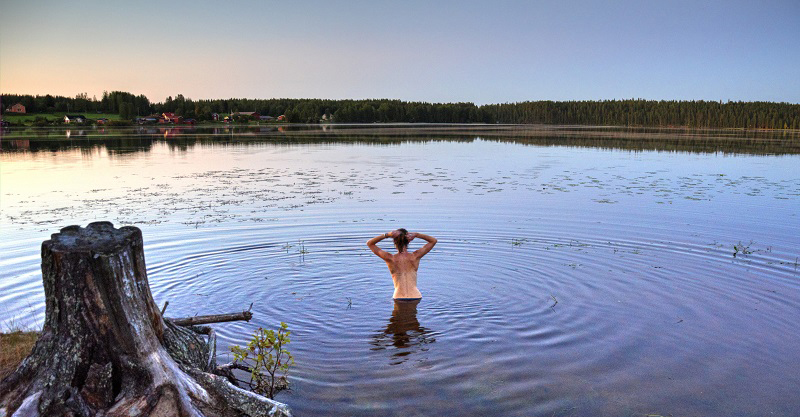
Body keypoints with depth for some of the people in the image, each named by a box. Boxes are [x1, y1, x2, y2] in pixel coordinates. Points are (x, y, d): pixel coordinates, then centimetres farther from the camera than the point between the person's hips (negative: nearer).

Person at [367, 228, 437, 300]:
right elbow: (434, 240, 5)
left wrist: (387, 235, -12)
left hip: (399, 298, -1)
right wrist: (416, 235, -9)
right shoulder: (415, 256, -8)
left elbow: (369, 243, 2)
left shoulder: (390, 258, -10)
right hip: (415, 297, 1)